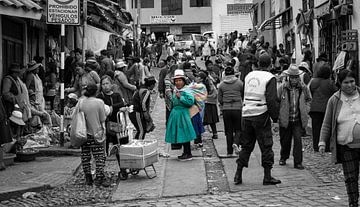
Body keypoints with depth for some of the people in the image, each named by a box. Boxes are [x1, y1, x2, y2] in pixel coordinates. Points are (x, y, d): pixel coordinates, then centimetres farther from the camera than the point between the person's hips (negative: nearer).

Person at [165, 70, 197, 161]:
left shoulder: (186, 91, -12)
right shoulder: (175, 91, 12)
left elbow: (191, 102, -21)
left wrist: (181, 97, -21)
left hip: (183, 114, -8)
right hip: (175, 114, 8)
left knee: (184, 134, -5)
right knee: (180, 135, 11)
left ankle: (188, 154, 2)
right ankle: (186, 152, 19)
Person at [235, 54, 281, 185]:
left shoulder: (249, 76, 10)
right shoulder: (270, 78, -8)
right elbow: (272, 100, -13)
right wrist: (275, 116, -5)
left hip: (246, 115, 6)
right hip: (261, 115, -6)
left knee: (246, 145, 14)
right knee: (266, 146, 2)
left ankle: (238, 175, 14)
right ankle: (267, 176, 3)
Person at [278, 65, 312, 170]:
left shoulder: (303, 88, 0)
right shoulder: (282, 87, -7)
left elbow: (308, 99, 17)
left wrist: (306, 110, 5)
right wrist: (277, 115, -3)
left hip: (298, 120, 0)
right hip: (285, 119, 0)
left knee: (298, 140, -8)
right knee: (285, 140, 12)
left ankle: (298, 162, 0)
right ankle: (283, 157, 35)